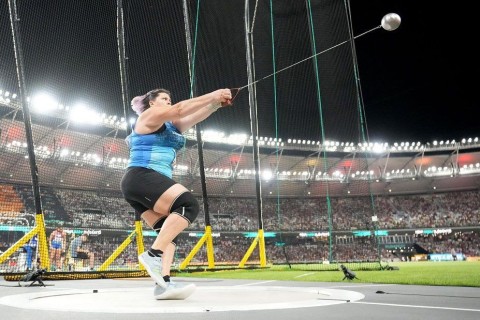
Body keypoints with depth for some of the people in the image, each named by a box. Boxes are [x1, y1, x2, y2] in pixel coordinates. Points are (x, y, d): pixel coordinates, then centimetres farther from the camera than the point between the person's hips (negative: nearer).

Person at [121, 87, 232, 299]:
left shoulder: (170, 126, 27)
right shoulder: (149, 116, 3)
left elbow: (194, 117, 16)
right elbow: (180, 109, -9)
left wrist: (216, 104, 2)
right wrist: (212, 96, -7)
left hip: (145, 184, 10)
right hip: (141, 177, -10)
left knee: (169, 230, -4)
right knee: (189, 205, -24)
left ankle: (163, 284, -14)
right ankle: (153, 255, -26)